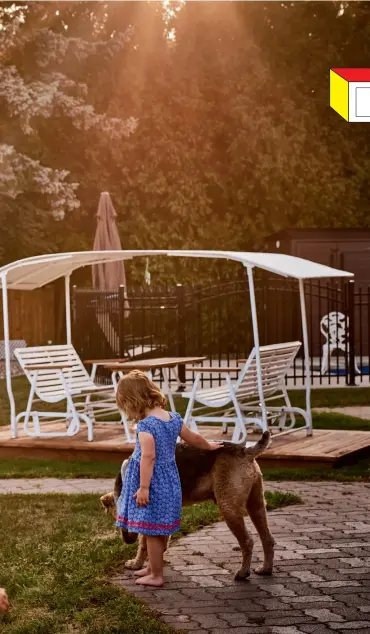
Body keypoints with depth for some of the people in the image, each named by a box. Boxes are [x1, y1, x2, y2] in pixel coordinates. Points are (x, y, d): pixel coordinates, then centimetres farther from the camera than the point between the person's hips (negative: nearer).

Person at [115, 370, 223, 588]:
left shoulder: (146, 425, -20)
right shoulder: (173, 418, 4)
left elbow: (148, 457, -27)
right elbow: (194, 438, 17)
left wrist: (143, 488, -26)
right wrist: (209, 446, 36)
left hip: (153, 483, -8)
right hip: (170, 482, 8)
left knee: (153, 531, 2)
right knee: (161, 530, 20)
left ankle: (157, 576, 10)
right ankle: (153, 567, 34)